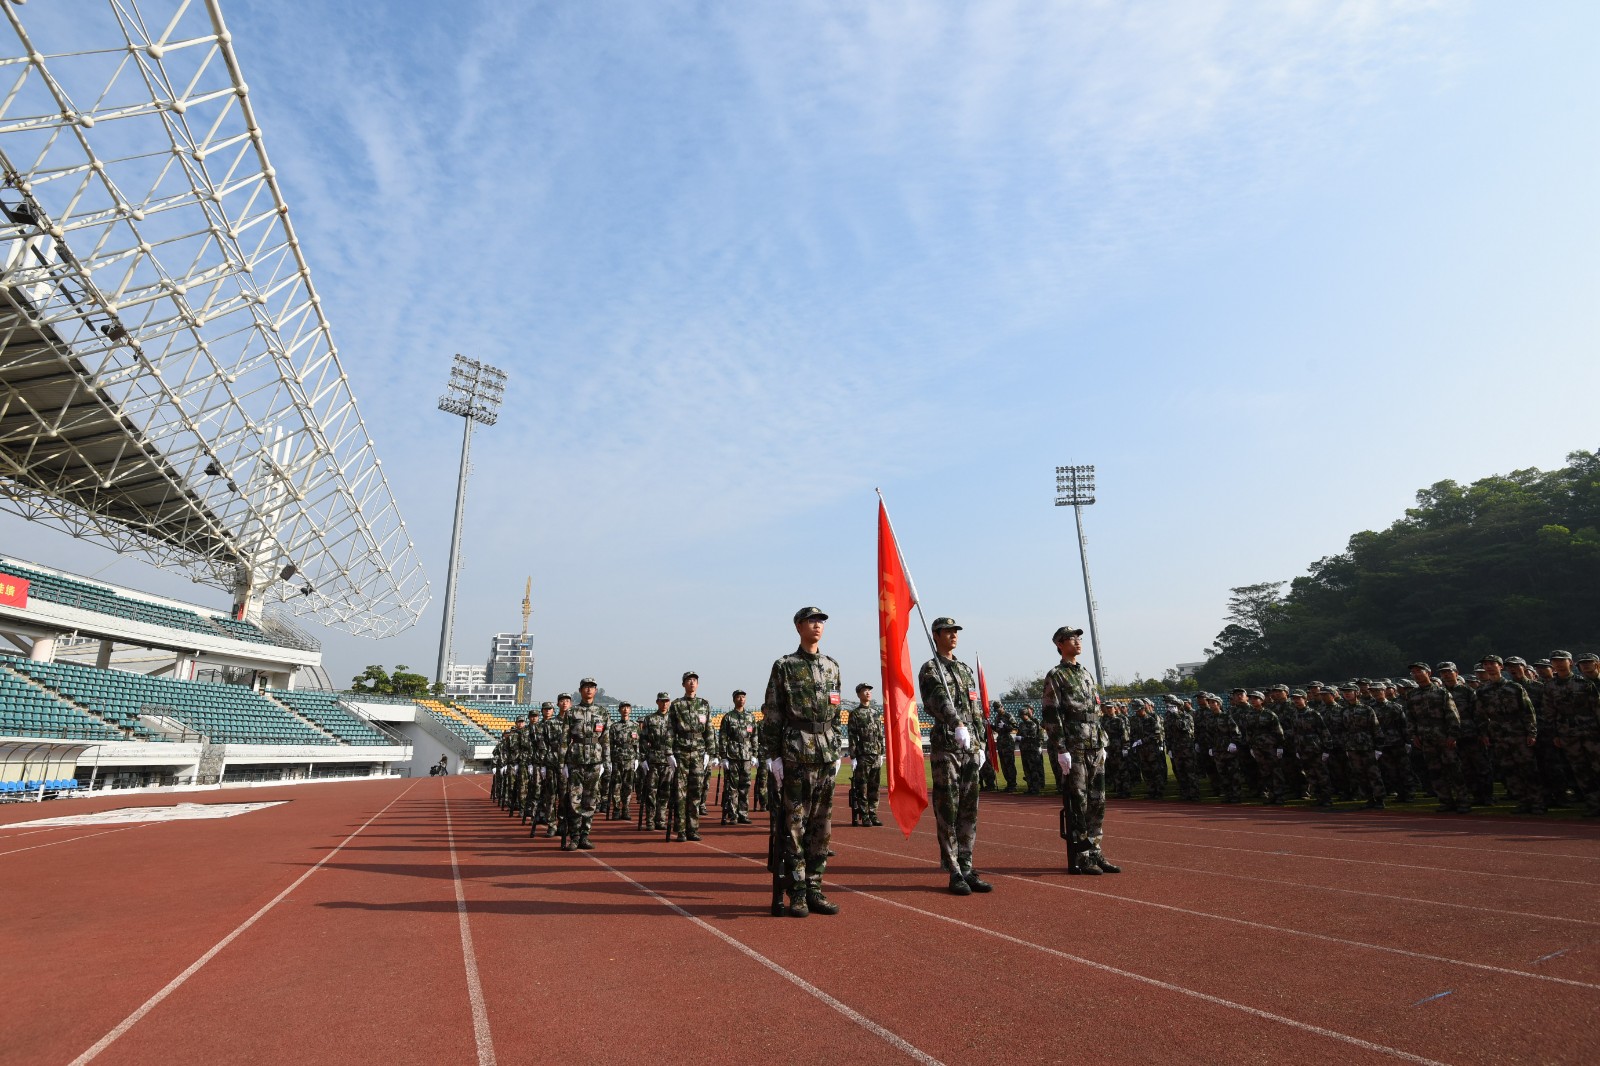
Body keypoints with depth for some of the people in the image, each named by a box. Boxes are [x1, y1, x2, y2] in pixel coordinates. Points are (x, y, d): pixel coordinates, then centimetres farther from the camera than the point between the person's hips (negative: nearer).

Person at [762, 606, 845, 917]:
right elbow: (771, 716, -4)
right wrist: (772, 755, -8)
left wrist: (837, 751, 13)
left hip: (826, 756, 5)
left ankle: (815, 891, 19)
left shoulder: (832, 666, 12)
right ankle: (797, 895, 9)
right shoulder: (784, 667, -2)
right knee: (794, 826, 0)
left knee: (821, 826, 9)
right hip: (796, 755, -5)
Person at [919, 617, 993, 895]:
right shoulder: (930, 669, -4)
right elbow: (940, 700, -23)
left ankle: (967, 869, 18)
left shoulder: (966, 669, 18)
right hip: (946, 748, -7)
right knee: (948, 813, -1)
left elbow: (977, 710, 20)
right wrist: (957, 725, -38)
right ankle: (955, 874, 5)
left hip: (970, 748, 7)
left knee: (969, 811, 9)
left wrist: (980, 744, 14)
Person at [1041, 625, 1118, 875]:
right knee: (1077, 803, -3)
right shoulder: (1055, 676, -5)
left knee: (1097, 802, 10)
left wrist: (1102, 744, 16)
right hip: (1074, 750, -7)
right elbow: (1052, 716, -11)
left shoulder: (1086, 674, 18)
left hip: (1095, 750, 7)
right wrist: (1061, 750, -16)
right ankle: (1079, 858, 4)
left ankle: (1094, 852, 20)